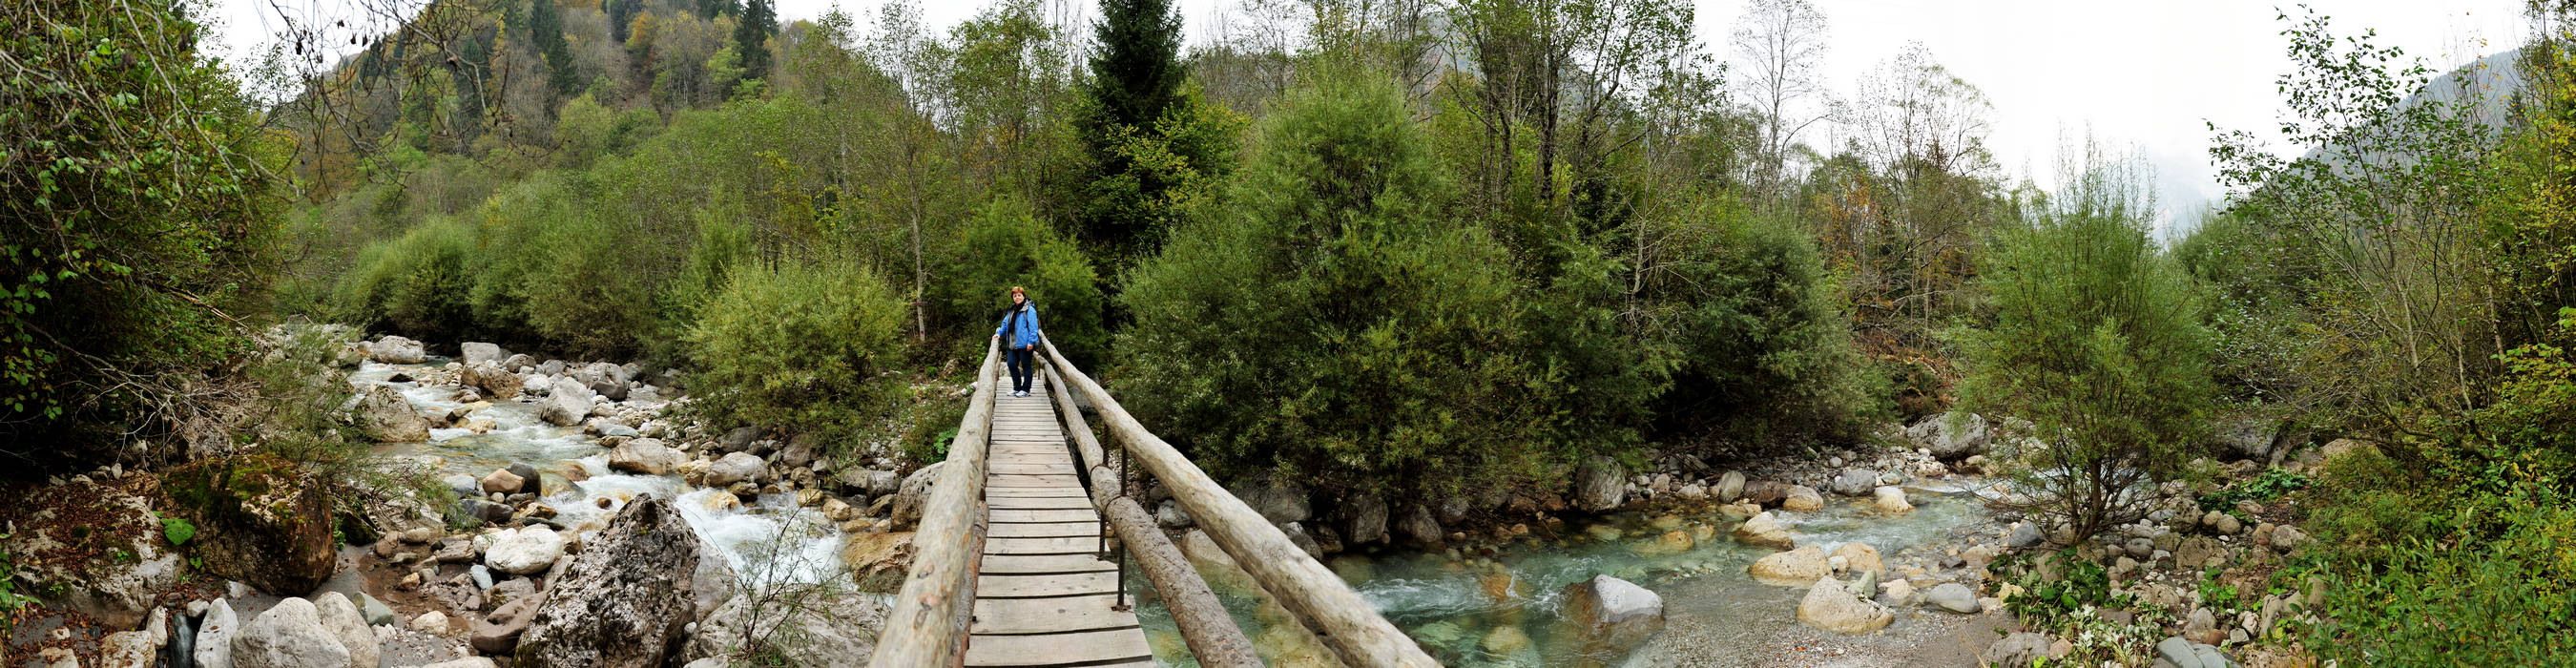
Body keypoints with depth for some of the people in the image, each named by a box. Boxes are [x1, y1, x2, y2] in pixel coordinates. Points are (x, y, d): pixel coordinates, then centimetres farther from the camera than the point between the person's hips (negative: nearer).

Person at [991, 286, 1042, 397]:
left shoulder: (1029, 310, -8)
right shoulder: (1011, 310, 17)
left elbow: (1033, 327, -14)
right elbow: (1005, 324, 26)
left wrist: (1031, 341, -20)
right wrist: (999, 333, 10)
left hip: (1025, 345, -8)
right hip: (1012, 345, 8)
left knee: (1026, 366, 1)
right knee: (1012, 364, 7)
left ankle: (1025, 390, 8)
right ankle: (1016, 388, 19)